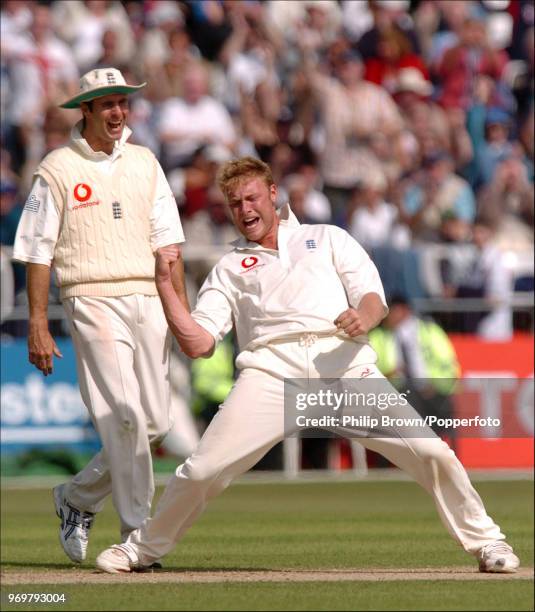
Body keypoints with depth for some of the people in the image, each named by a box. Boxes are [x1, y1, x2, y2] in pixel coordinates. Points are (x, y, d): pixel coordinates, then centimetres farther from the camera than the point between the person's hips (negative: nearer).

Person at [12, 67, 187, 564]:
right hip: (93, 300, -5)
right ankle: (139, 533, -11)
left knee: (154, 424, 2)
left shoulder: (144, 163, 16)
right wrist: (37, 327, -7)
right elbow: (37, 252, 0)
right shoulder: (57, 169, 2)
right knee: (125, 416, -15)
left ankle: (78, 498, 22)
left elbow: (166, 241, 15)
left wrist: (182, 310, 6)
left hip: (148, 299, 5)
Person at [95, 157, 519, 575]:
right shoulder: (229, 269, 27)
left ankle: (485, 542, 1)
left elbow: (376, 300, 12)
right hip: (271, 371, 1)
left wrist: (363, 318, -12)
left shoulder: (328, 239, 26)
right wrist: (165, 284, 5)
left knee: (429, 450, -16)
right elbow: (197, 343, 15)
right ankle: (144, 548, 11)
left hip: (345, 364, 0)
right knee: (203, 470, -13)